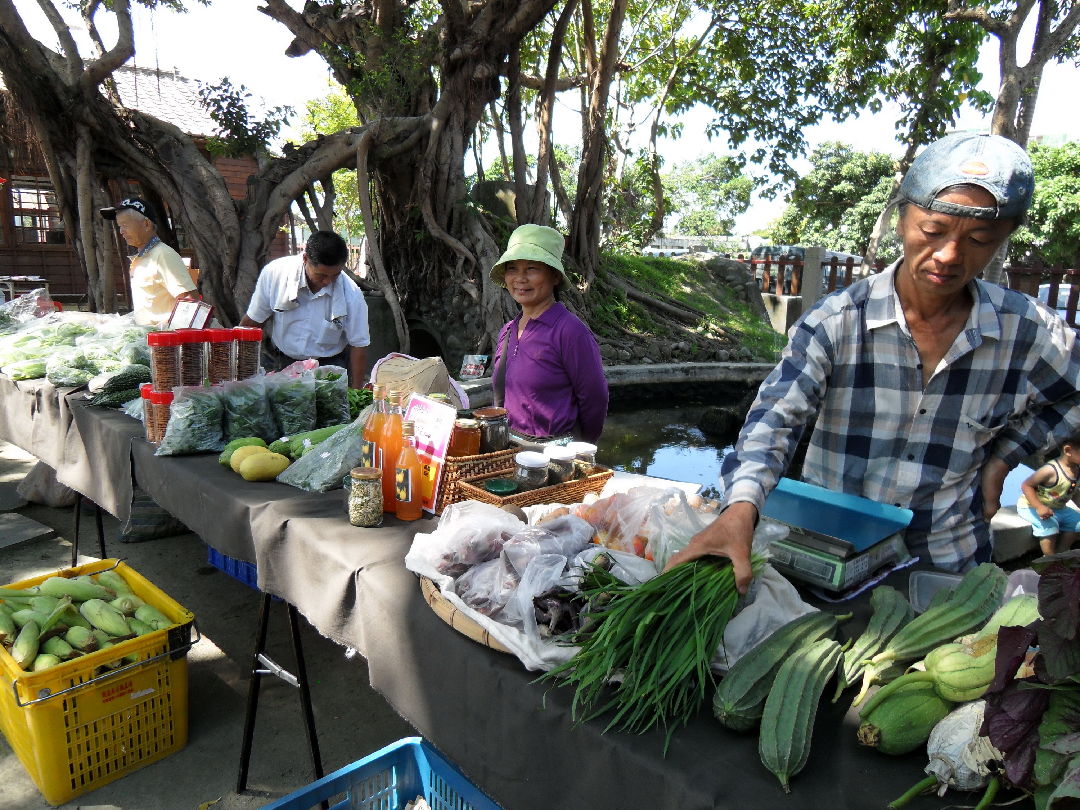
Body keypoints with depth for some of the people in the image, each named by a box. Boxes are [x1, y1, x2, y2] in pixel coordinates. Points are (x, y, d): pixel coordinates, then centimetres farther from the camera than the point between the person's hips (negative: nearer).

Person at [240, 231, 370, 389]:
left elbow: (358, 345, -8)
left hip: (328, 368, 0)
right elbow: (253, 321, 0)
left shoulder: (351, 294, -16)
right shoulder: (274, 273, -13)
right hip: (277, 363, 1)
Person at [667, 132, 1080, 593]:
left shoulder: (1027, 333, -6)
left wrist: (1002, 458, 4)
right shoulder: (837, 322, -15)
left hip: (950, 561, 2)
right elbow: (775, 416, -25)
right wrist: (740, 509, -41)